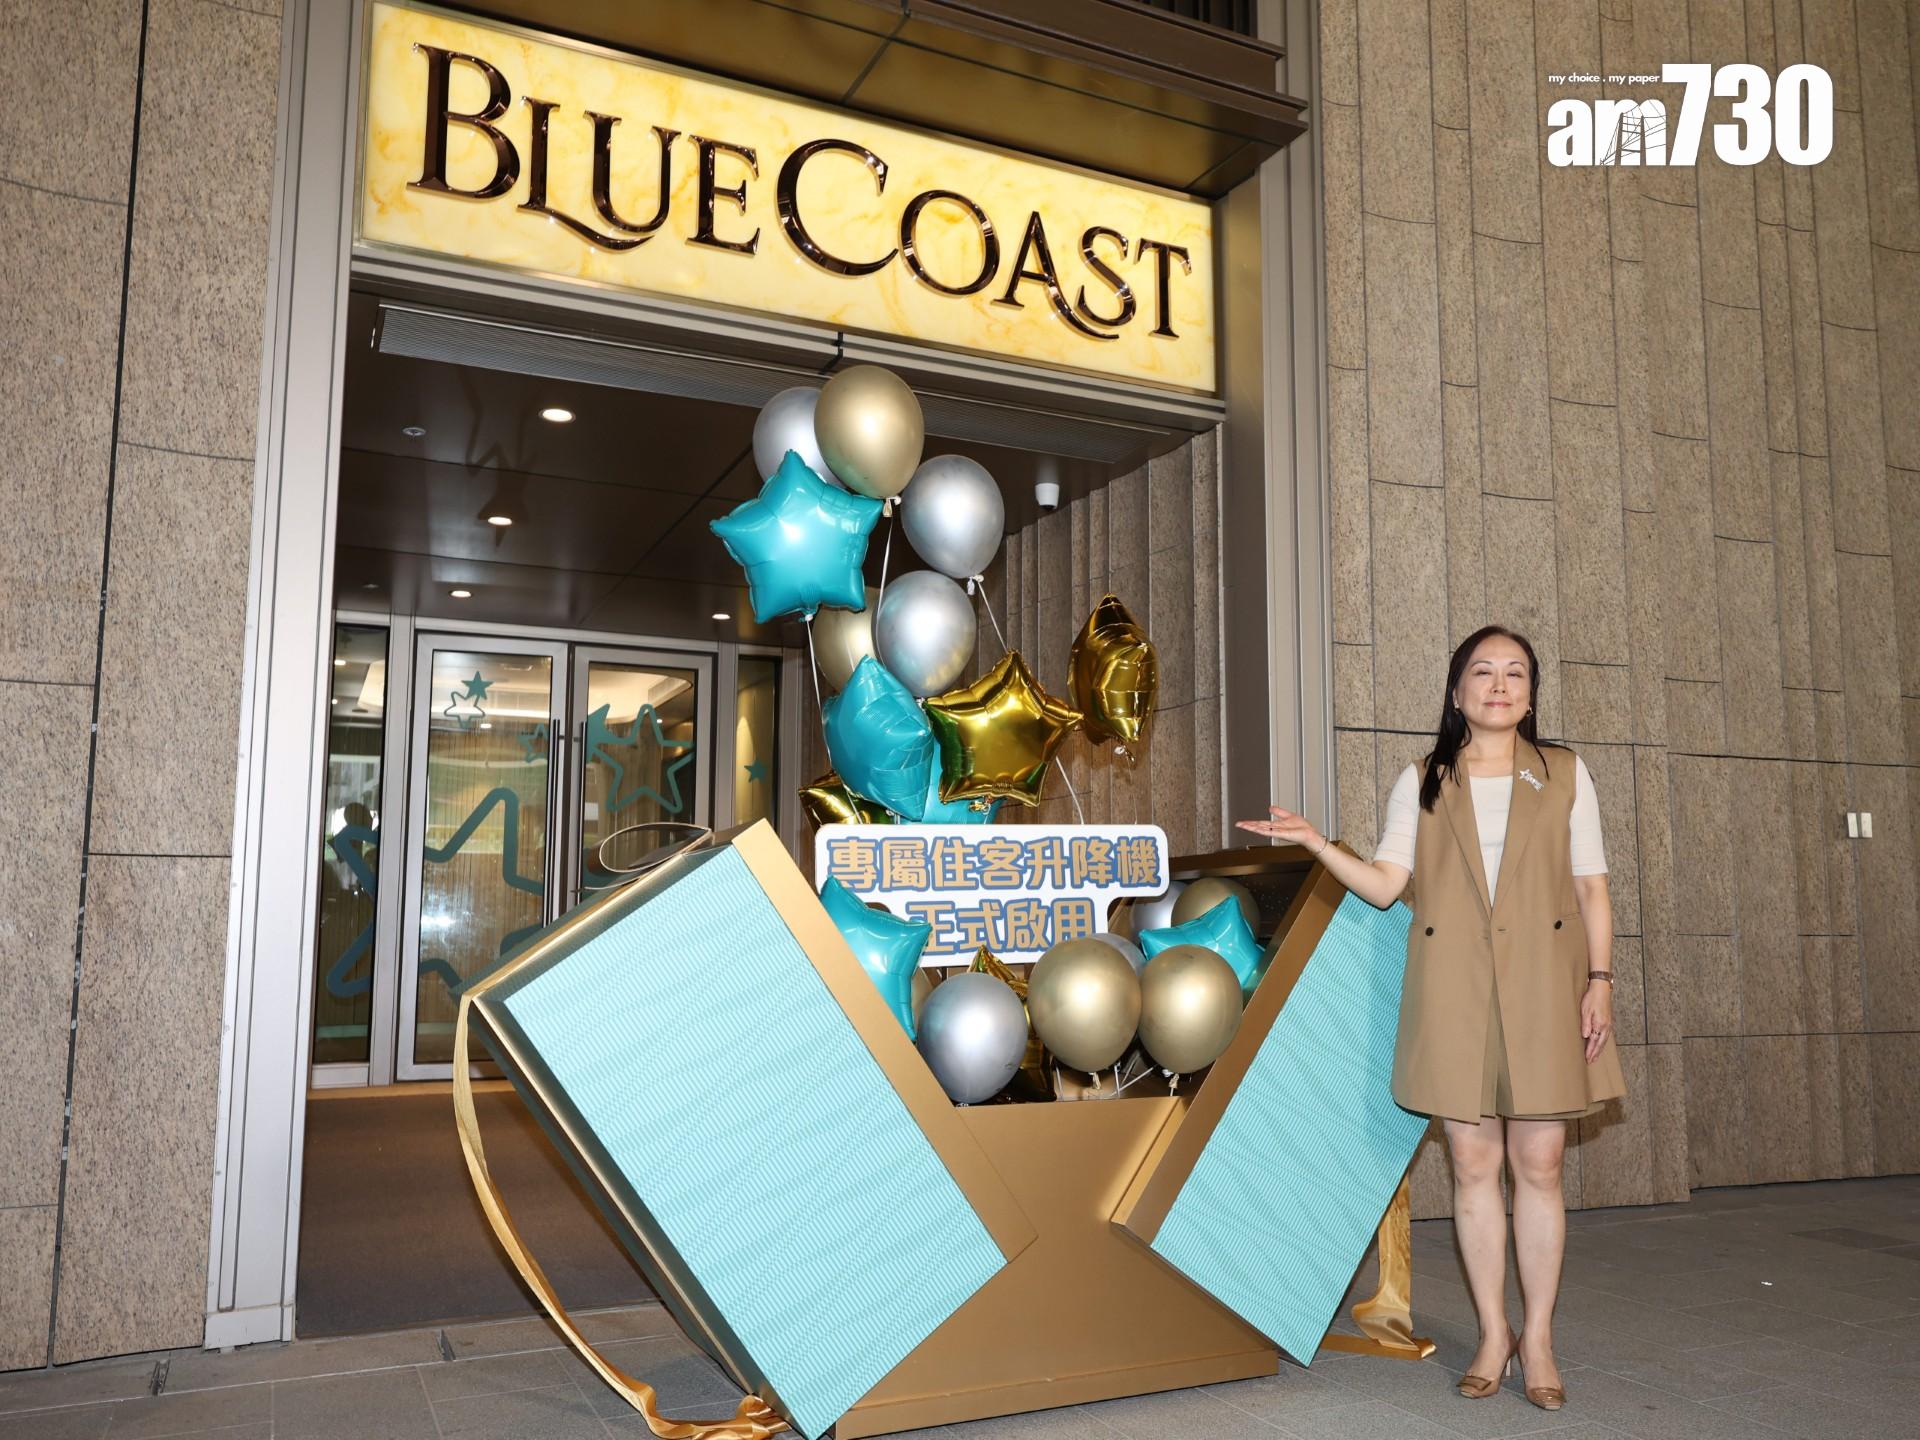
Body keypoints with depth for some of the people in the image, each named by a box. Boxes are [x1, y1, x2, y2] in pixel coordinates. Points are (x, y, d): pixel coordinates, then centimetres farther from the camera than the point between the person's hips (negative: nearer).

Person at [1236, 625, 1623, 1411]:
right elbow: (1383, 883, 1)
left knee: (1539, 1164, 2)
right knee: (1473, 1162, 5)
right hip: (1453, 991, 1)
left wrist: (1600, 978, -2)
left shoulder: (1565, 773, 9)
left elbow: (1592, 886, 7)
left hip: (1543, 987, 0)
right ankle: (1492, 1334, 18)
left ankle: (1538, 1338, 16)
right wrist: (1315, 842, -13)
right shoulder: (1422, 782, 9)